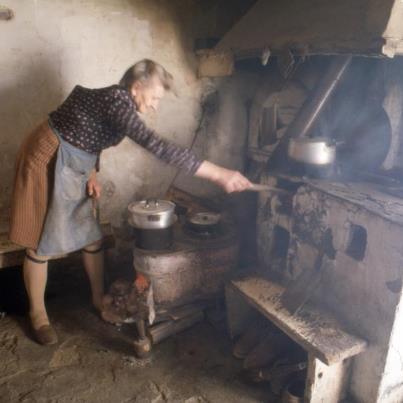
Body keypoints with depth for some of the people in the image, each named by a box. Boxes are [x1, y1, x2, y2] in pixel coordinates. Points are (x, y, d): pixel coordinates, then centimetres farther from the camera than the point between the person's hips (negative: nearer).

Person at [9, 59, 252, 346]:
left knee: (92, 236, 10)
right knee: (41, 242, 3)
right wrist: (218, 174, -43)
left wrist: (92, 174, 1)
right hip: (47, 162, -9)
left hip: (72, 166, 9)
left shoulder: (118, 103, 2)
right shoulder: (116, 101, -28)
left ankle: (99, 299, 27)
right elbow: (157, 146, -41)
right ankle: (38, 315, 20)